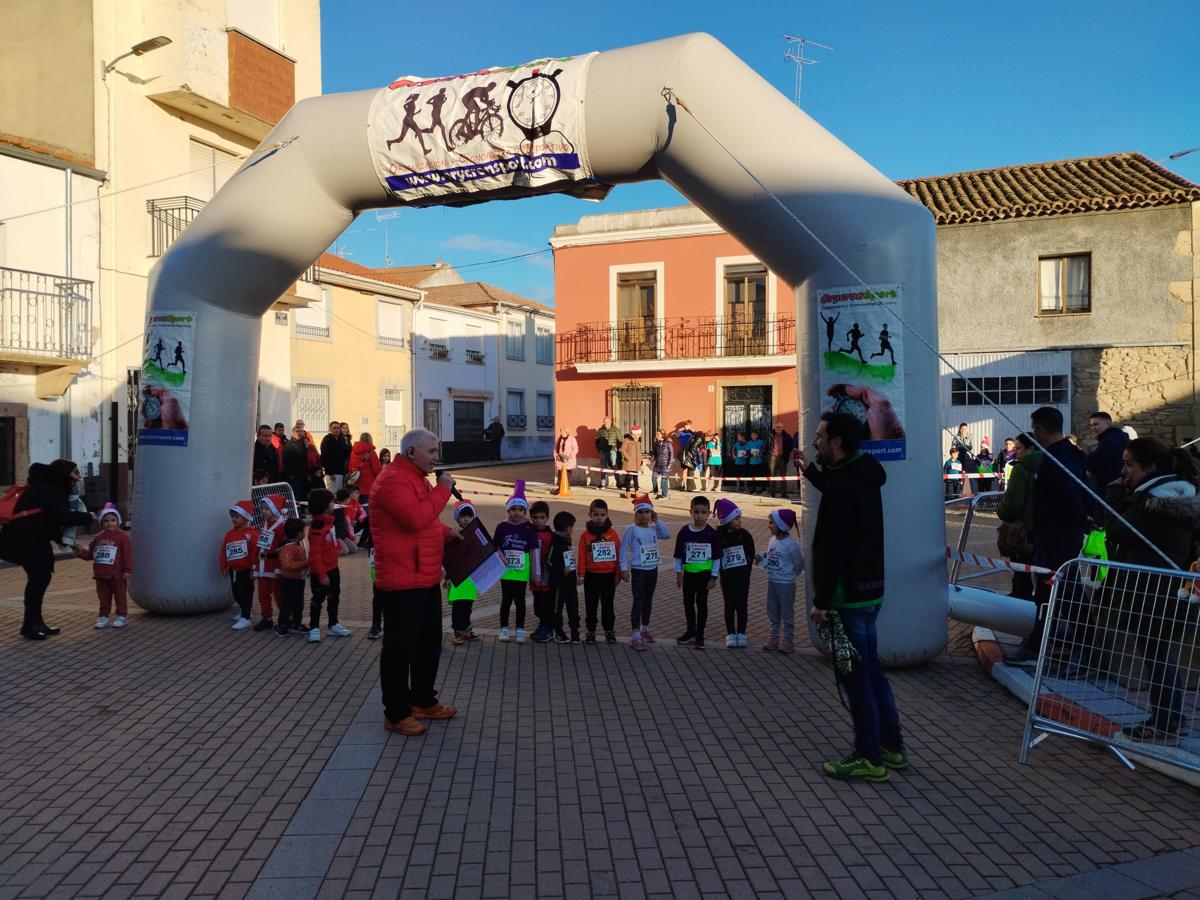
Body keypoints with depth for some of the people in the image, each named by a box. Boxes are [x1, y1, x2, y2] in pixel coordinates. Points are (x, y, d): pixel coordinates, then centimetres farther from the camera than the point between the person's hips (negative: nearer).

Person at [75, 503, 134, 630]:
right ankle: (103, 617, 19)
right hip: (101, 575, 5)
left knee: (120, 595, 3)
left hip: (117, 575, -5)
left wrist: (127, 570, -14)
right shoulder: (98, 538, 9)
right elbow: (90, 553, 16)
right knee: (103, 596, 11)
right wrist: (81, 551, -4)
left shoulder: (122, 537, -8)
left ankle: (121, 617, 11)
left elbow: (127, 555, -11)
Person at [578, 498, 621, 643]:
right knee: (591, 605, 8)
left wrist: (618, 574, 1)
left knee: (607, 605, 11)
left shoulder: (613, 533, -3)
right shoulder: (586, 535, -4)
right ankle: (591, 632, 18)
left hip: (609, 575, 0)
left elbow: (619, 554, 0)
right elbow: (581, 556, -3)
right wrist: (581, 575, -5)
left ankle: (609, 631, 22)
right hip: (591, 575, 0)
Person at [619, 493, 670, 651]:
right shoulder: (632, 529, -11)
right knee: (638, 602, -6)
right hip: (638, 571, -5)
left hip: (652, 570, 5)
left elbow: (667, 534, -11)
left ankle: (645, 629, 35)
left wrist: (657, 520, -7)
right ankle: (635, 636, -5)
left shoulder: (654, 528, 3)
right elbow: (623, 548, -11)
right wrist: (624, 569, -13)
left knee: (648, 601, 18)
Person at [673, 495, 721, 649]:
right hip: (688, 573, 3)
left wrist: (713, 577, -5)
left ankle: (699, 635, 15)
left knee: (701, 603, 4)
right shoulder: (684, 532, -5)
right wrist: (679, 574, 1)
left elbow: (716, 557, -4)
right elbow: (678, 555, 2)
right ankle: (691, 631, 29)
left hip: (705, 574, -2)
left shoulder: (712, 534, -9)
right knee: (688, 602, 13)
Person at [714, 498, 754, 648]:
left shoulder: (745, 535, -4)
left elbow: (751, 554, 0)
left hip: (742, 576, 1)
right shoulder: (718, 537, -7)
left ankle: (741, 634, 17)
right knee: (729, 606, 8)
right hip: (727, 576, -1)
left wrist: (746, 568, -9)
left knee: (741, 605, 6)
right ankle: (730, 634, 16)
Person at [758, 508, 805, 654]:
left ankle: (788, 639, 17)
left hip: (786, 584, -7)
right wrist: (760, 556, 1)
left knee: (787, 612, 5)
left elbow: (799, 563, -10)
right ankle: (775, 635, 27)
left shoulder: (790, 545, -20)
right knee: (772, 610, 14)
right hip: (772, 581, 7)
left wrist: (792, 574, 3)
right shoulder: (773, 540, 1)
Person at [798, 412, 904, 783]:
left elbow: (832, 548, -24)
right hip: (870, 588, 10)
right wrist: (810, 471, 33)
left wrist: (821, 600, -20)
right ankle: (891, 746, 29)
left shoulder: (841, 485, -21)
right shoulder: (863, 475, 8)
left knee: (855, 676, 0)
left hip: (848, 594, -10)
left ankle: (870, 758, 9)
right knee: (870, 669, 19)